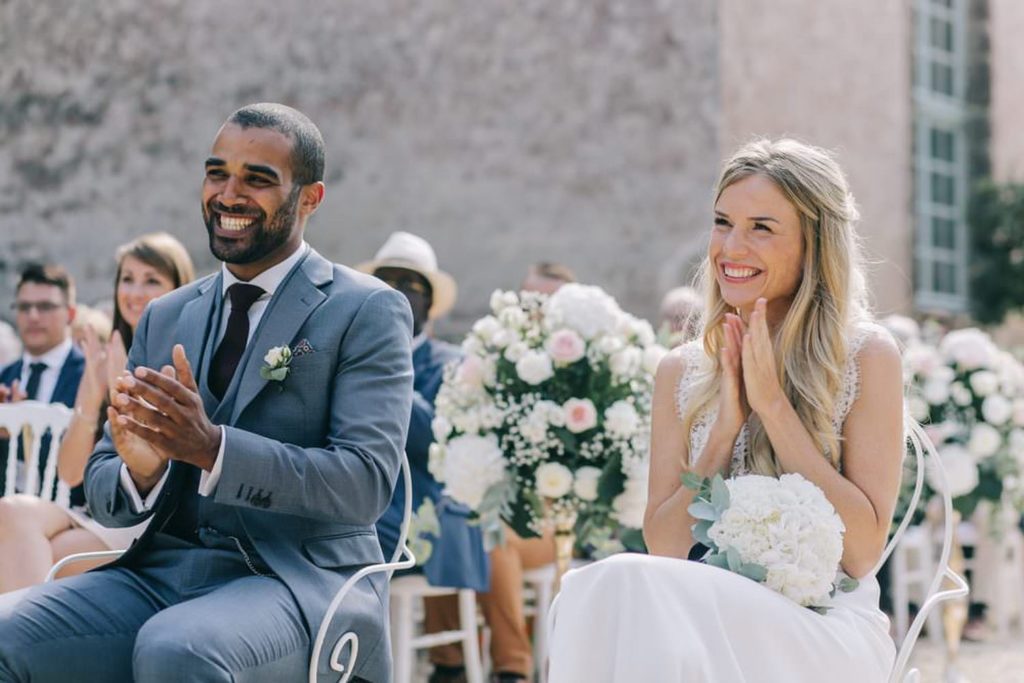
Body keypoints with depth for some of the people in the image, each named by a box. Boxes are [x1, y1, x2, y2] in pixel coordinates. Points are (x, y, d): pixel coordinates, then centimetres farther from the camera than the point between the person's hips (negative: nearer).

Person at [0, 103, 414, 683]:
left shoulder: (368, 313, 0)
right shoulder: (164, 319, 16)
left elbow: (367, 483, -12)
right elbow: (103, 494, 13)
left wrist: (211, 446, -23)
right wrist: (139, 472, -12)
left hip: (299, 579, -5)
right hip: (160, 572, 5)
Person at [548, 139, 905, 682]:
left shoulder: (867, 356, 0)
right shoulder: (682, 371, 11)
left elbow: (864, 549, -7)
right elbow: (664, 548, 5)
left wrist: (773, 405, -11)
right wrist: (726, 425, -8)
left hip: (822, 632, -4)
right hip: (711, 614, 4)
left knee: (626, 585, -31)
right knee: (616, 584, -33)